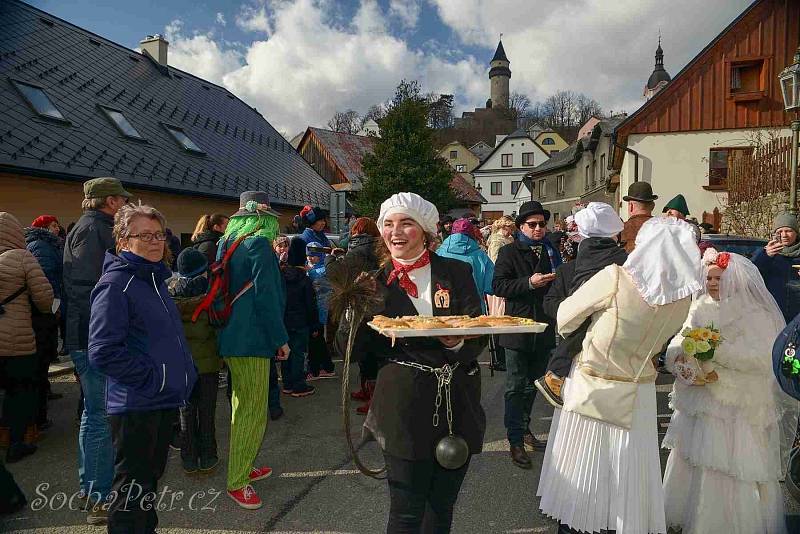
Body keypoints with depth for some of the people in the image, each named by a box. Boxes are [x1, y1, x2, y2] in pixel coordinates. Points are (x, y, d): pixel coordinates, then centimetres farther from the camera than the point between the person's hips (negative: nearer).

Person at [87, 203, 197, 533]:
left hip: (165, 400, 8)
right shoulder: (115, 284, -16)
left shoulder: (156, 279, 10)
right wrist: (151, 376, -18)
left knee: (151, 478, 22)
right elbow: (103, 353, -22)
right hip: (135, 405, -8)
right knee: (132, 488, 5)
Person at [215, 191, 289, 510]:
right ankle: (237, 482, 8)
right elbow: (266, 296, -18)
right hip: (252, 339, -9)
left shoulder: (227, 242, 11)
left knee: (242, 405, 20)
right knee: (253, 411, 0)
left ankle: (243, 468, 34)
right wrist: (280, 339, -11)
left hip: (230, 337, 9)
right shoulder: (259, 245, -13)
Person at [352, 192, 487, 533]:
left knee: (442, 506, 18)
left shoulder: (456, 272, 0)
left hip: (459, 402, 2)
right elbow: (355, 349, -2)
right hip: (405, 406, -1)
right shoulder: (377, 281, 0)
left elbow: (479, 336, -4)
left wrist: (457, 343, -25)